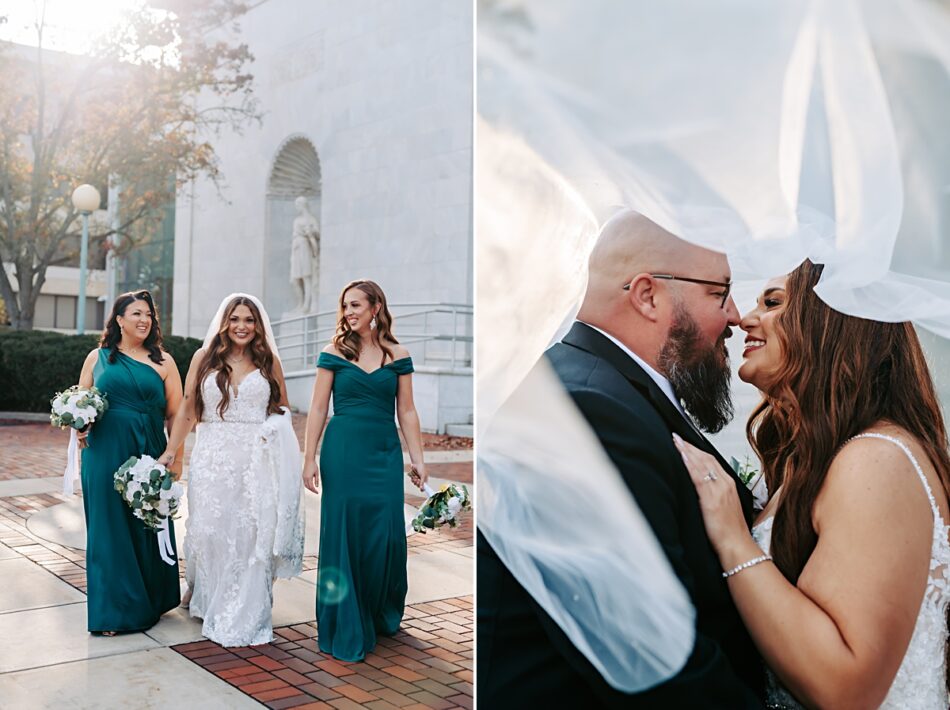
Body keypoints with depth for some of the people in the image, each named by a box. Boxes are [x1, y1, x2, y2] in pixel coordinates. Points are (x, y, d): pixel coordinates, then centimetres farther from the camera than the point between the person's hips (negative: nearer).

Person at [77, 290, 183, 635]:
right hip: (105, 454, 0)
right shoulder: (98, 357, 8)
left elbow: (175, 413, 4)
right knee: (109, 528, 4)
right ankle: (112, 610, 15)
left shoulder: (162, 361, 5)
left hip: (149, 454, 0)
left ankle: (149, 603, 24)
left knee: (148, 526, 7)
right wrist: (80, 427, -9)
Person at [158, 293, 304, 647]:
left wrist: (276, 428, -5)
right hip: (213, 458, 0)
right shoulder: (204, 358, 6)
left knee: (252, 535, 0)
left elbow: (283, 409, 14)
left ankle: (243, 616, 13)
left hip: (257, 462, 0)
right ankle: (203, 596, 30)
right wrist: (170, 452, 2)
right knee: (209, 531, 4)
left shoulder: (269, 361, 7)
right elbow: (188, 409, 6)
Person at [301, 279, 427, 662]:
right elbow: (318, 409, 2)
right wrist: (309, 458, -3)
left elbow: (406, 412, 7)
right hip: (343, 453, -1)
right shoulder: (334, 352, 2)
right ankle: (346, 630, 14)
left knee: (386, 536, 2)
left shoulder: (397, 355, 6)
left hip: (384, 454, 2)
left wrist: (417, 459, 1)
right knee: (344, 534, 2)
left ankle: (382, 616, 26)